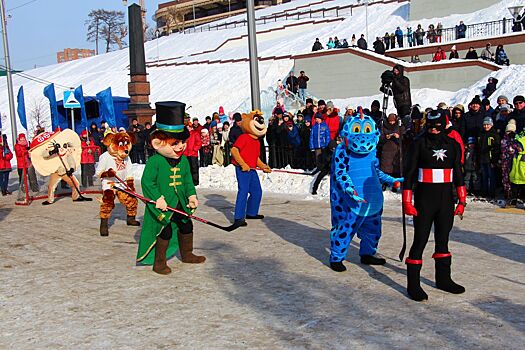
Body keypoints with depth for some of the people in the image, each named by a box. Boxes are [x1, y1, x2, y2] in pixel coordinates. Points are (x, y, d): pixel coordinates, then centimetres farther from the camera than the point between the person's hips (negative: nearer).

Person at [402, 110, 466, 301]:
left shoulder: (453, 145, 6)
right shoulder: (419, 144, -5)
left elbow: (458, 173, 12)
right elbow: (409, 173, -5)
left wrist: (462, 200, 8)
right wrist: (407, 202, -9)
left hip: (446, 200, 4)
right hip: (424, 200, -4)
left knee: (443, 240, 15)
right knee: (420, 241, -4)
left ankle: (443, 279, 28)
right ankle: (413, 284, 4)